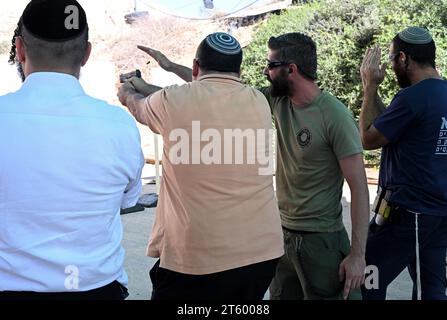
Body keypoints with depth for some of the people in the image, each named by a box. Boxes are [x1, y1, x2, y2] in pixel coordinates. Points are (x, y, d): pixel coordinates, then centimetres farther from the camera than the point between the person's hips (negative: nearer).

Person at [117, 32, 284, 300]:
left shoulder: (172, 101, -7)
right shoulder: (259, 102, 4)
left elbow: (139, 107, 17)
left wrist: (128, 92, 41)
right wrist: (144, 86, 34)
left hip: (197, 259, -4)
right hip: (261, 252, 4)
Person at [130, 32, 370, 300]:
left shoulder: (335, 116, -17)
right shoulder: (278, 100, 1)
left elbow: (359, 185, -16)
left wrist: (358, 254, -18)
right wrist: (171, 66, 14)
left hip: (322, 239, -6)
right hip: (283, 232, 6)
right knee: (280, 294, 17)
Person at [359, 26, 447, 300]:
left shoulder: (413, 96, -19)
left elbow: (369, 139, -8)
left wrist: (370, 87, -2)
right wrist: (372, 89, 14)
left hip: (406, 212, -9)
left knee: (367, 282, 4)